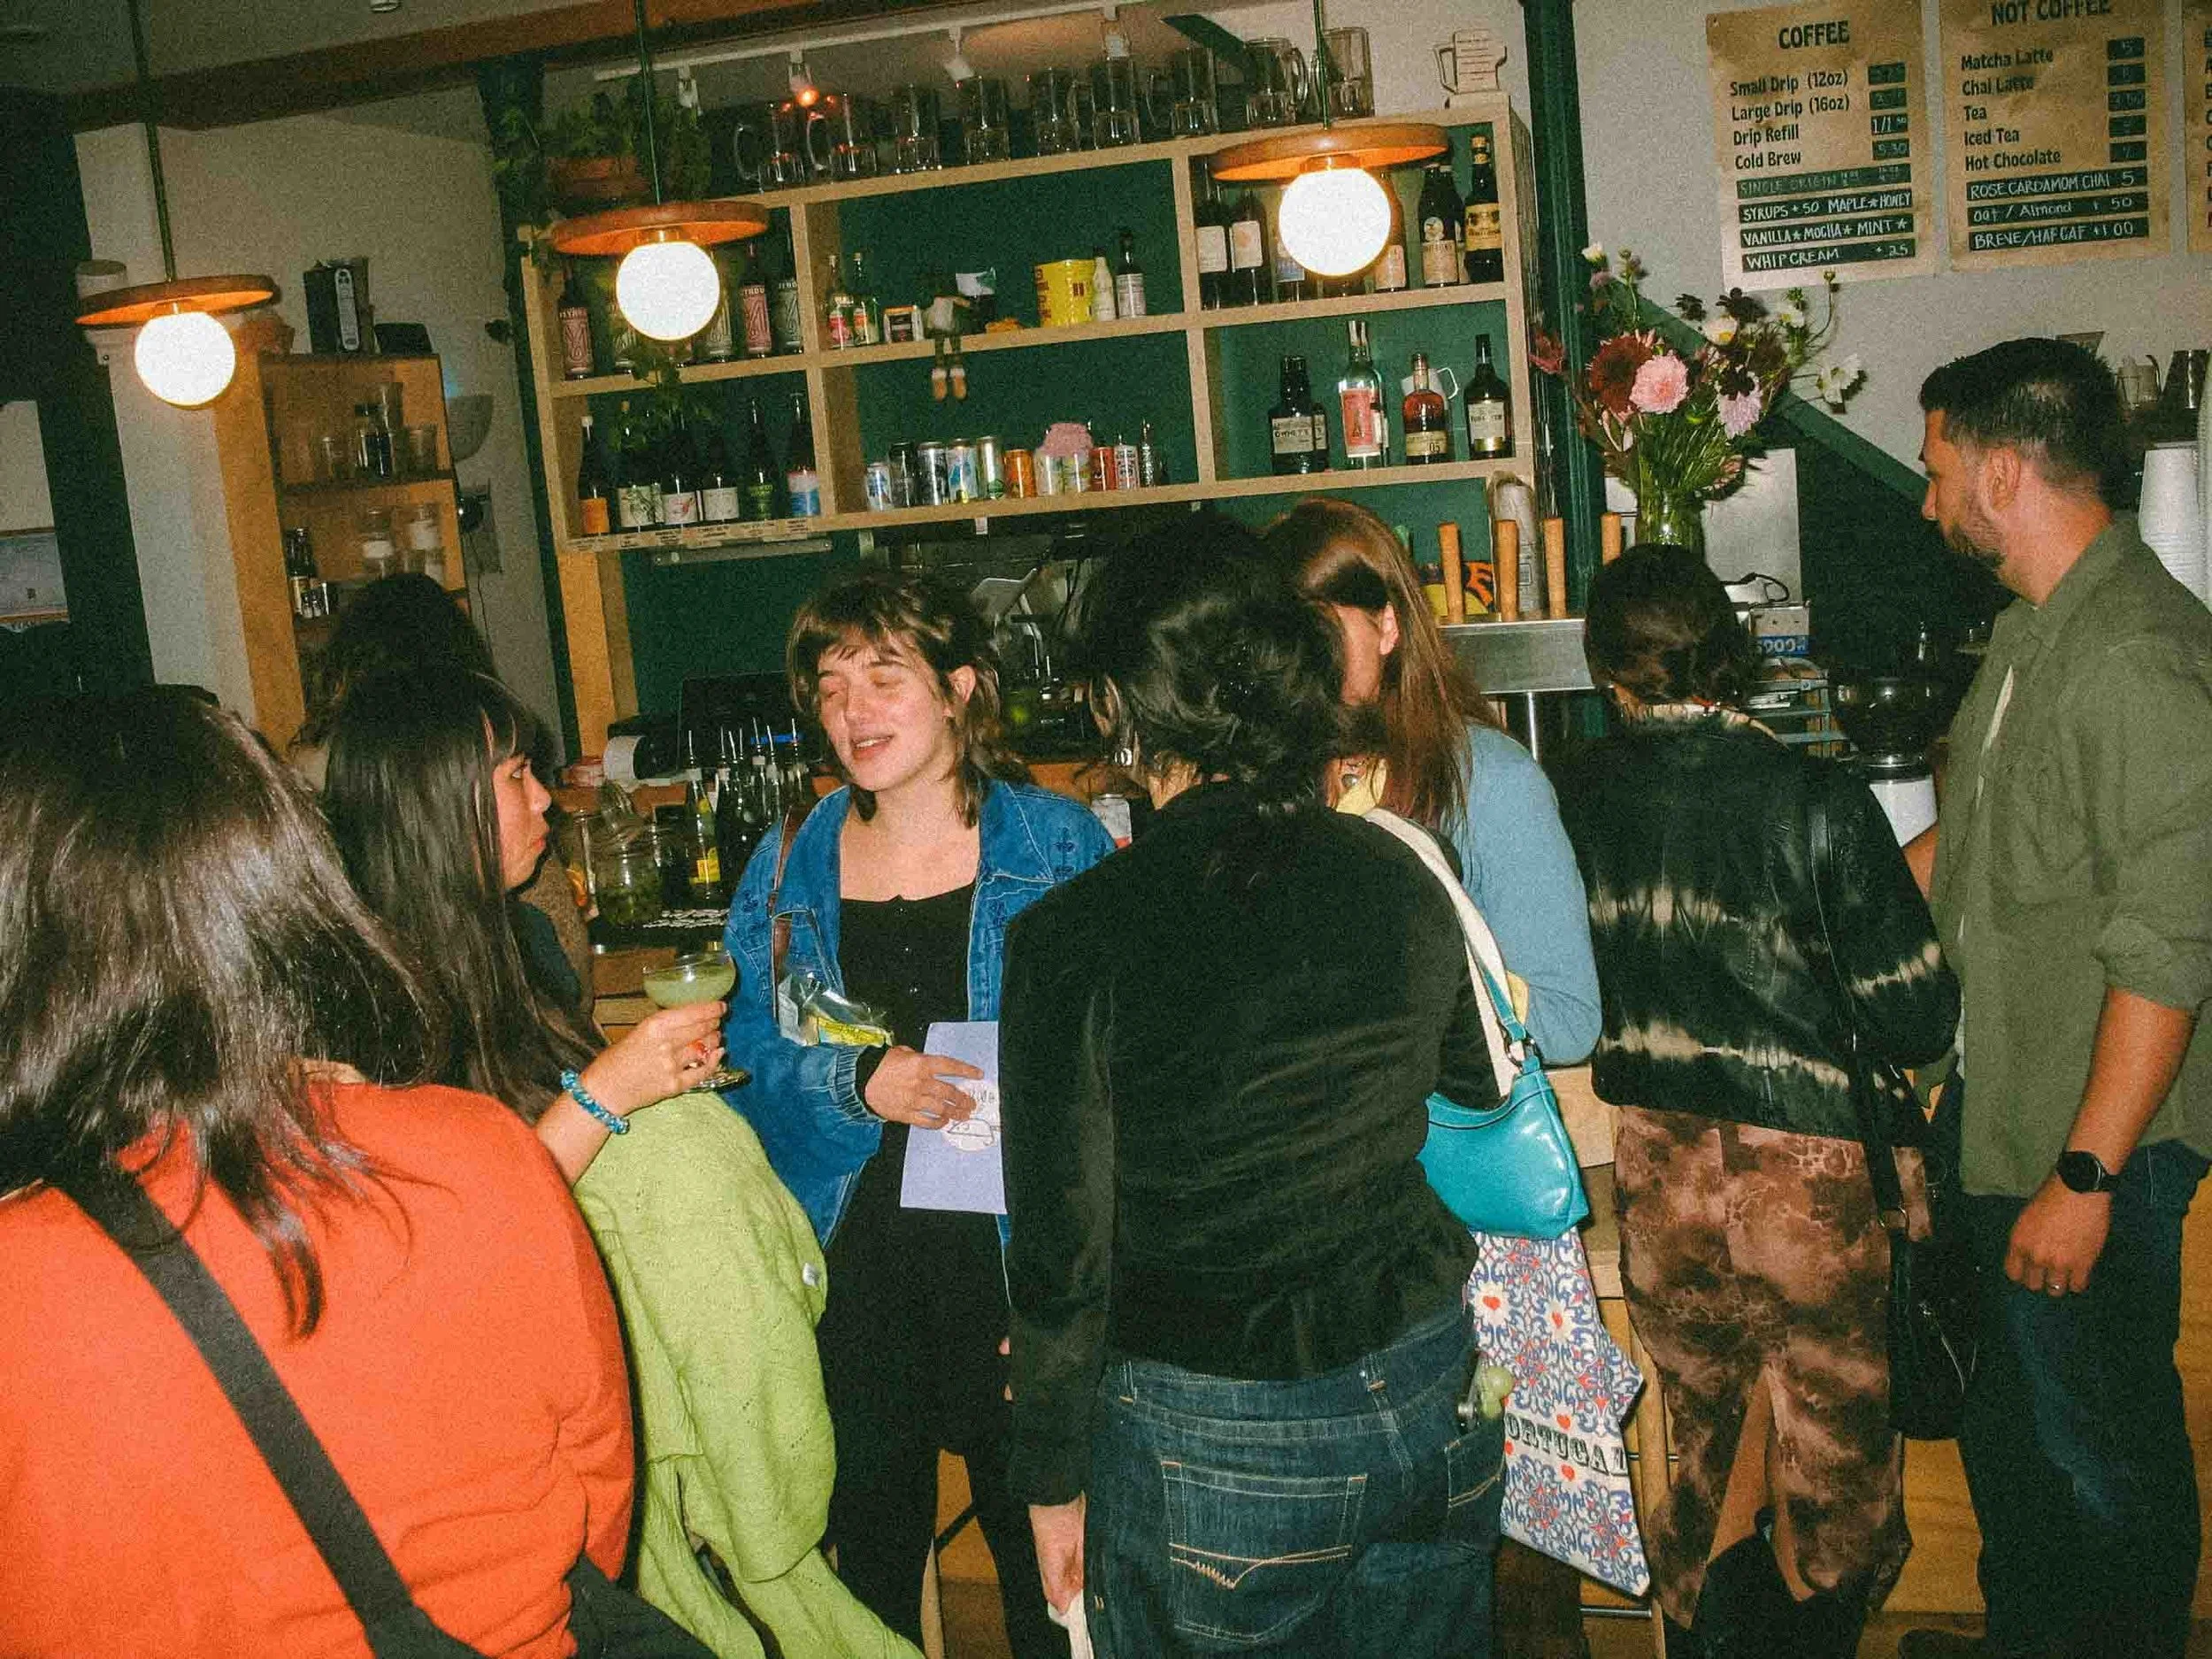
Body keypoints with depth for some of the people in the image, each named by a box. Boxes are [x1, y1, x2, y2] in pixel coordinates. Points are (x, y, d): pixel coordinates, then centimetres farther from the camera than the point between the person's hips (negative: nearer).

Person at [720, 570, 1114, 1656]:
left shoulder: (1061, 846, -4)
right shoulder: (789, 871, 4)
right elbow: (748, 1056, 5)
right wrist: (855, 1083, -16)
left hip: (1012, 1250, -2)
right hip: (850, 1260, 3)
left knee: (1042, 1549, 9)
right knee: (869, 1537, 16)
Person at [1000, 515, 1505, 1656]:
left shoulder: (1073, 938, -19)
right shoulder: (1399, 878, -6)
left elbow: (1064, 1253, -13)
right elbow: (1481, 1079, 14)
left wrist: (1053, 1479, 1)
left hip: (1211, 1444, -4)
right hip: (1424, 1392, 4)